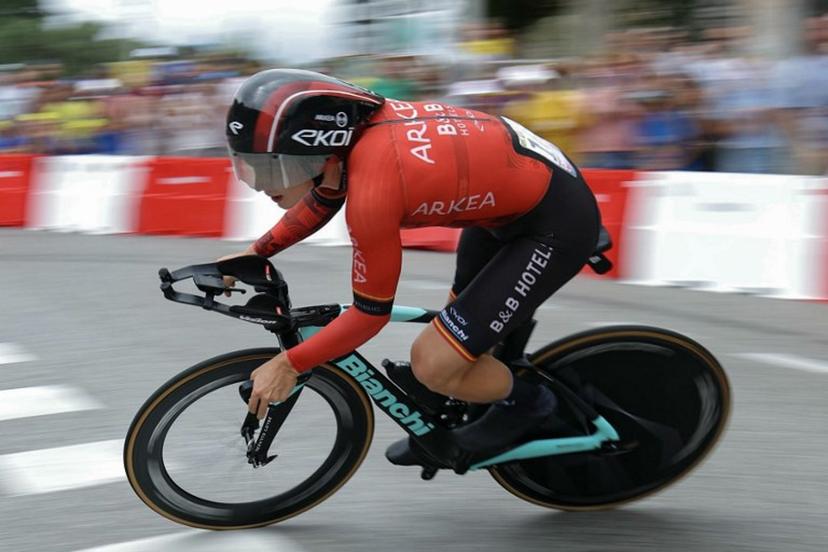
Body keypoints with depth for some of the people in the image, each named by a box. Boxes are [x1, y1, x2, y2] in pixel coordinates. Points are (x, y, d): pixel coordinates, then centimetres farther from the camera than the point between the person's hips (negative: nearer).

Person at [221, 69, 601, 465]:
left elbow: (371, 313, -18)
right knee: (463, 326, 23)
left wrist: (288, 364, -9)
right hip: (513, 191, 9)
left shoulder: (373, 191, -32)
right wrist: (255, 252, 13)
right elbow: (323, 198, 14)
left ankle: (526, 402, 16)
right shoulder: (355, 125, -9)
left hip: (557, 223, -9)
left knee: (434, 364, -10)